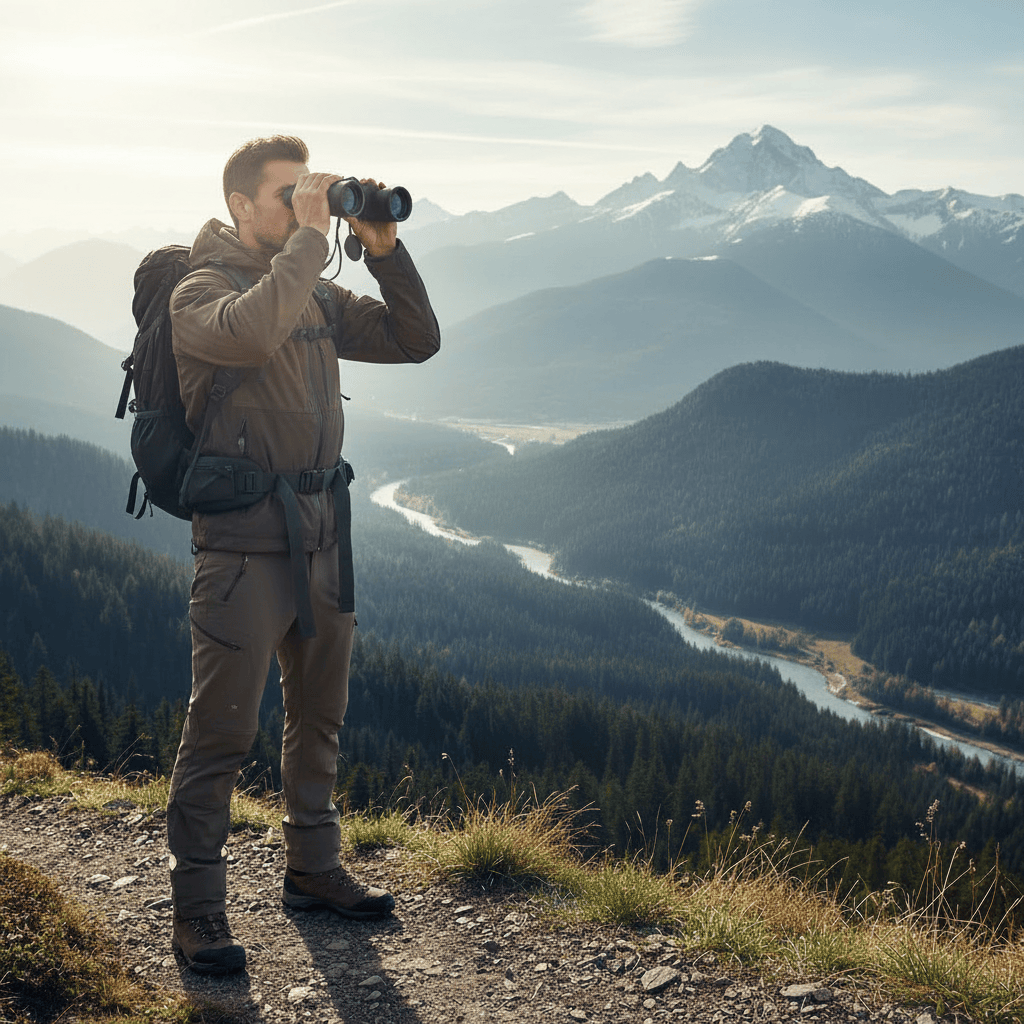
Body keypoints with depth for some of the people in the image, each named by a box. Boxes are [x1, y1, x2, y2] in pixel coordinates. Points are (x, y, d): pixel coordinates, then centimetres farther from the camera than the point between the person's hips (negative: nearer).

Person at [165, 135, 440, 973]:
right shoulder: (201, 289, -8)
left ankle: (314, 871, 33)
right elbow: (249, 333, -31)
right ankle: (196, 911, 9)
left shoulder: (320, 297, 13)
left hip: (322, 533, 8)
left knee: (320, 718, 17)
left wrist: (384, 249, 0)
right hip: (243, 541, -7)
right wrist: (310, 239, -21)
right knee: (223, 731, -3)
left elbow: (416, 340, 11)